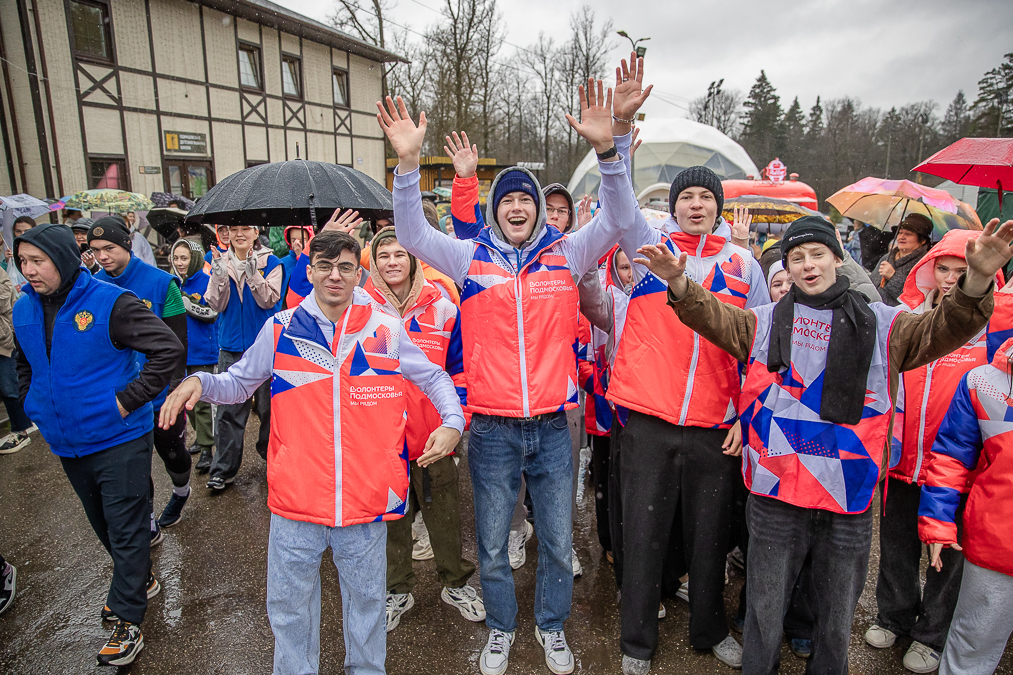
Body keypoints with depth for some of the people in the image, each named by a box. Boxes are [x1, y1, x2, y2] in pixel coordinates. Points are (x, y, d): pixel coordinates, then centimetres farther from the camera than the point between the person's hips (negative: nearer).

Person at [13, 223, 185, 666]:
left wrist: (129, 401, -20)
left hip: (119, 439, -7)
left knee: (126, 529, 2)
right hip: (67, 443, 7)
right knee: (103, 525, 21)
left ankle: (127, 621, 14)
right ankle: (140, 582, 42)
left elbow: (169, 348, -21)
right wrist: (34, 406, 8)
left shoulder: (110, 302, -17)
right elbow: (25, 367, 23)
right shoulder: (23, 311, 4)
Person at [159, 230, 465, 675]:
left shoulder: (387, 329, -4)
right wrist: (201, 381, -9)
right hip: (297, 499, 1)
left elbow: (434, 377, 6)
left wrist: (452, 420, -10)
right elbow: (239, 383, 10)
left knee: (365, 599, 21)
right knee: (289, 604, 18)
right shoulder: (280, 329, -2)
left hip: (366, 501, 0)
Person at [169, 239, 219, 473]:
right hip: (178, 350, 7)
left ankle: (206, 449, -1)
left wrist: (186, 303, -24)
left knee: (202, 401, -6)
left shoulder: (206, 282, -9)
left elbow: (212, 313, -15)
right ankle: (201, 437, 32)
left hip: (201, 351, -7)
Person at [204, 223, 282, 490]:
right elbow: (217, 305, 0)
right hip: (231, 347, 2)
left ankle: (271, 457, 25)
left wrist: (253, 274, -24)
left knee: (268, 405, 6)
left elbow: (269, 300, -10)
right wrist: (220, 276, -16)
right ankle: (224, 468, 14)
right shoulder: (220, 262, 8)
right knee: (229, 409, 4)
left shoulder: (270, 262, 1)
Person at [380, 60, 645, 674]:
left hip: (552, 426, 1)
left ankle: (553, 625, 42)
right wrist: (408, 161, -20)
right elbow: (412, 233, -5)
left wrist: (606, 149, -25)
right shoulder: (472, 257, 1)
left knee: (558, 541, 16)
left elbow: (619, 221, -9)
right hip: (492, 429, 0)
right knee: (493, 545, 16)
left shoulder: (566, 254, 1)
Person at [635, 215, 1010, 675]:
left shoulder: (881, 325, 4)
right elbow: (715, 318, -6)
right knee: (765, 613, 15)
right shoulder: (765, 322, 4)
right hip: (776, 497, -1)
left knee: (837, 622, 20)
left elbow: (943, 330, -7)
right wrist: (679, 283, -25)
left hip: (850, 501, 1)